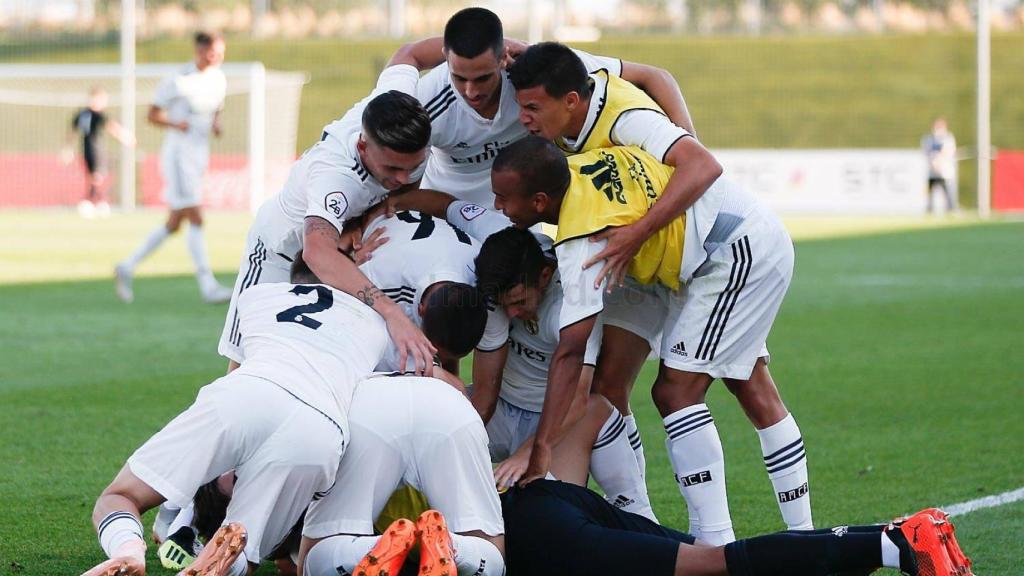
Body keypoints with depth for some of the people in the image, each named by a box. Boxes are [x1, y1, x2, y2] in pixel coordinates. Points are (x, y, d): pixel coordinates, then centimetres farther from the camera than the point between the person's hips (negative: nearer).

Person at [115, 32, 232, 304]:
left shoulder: (218, 79, 8)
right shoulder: (178, 80, -12)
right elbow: (152, 115, -7)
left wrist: (216, 125, 0)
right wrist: (175, 124, -25)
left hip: (199, 157, 8)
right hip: (178, 154, -8)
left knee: (174, 223, 10)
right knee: (196, 218, -13)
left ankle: (128, 266, 22)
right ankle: (208, 286, -15)